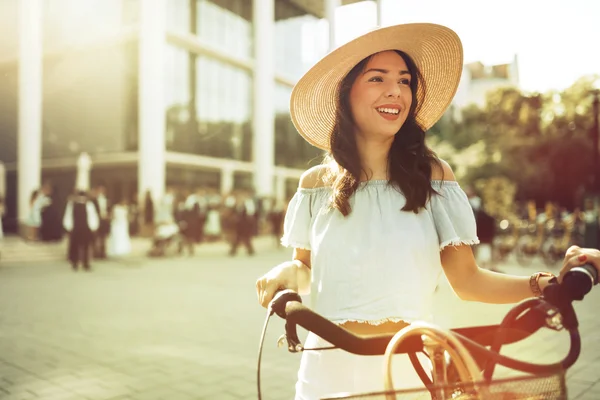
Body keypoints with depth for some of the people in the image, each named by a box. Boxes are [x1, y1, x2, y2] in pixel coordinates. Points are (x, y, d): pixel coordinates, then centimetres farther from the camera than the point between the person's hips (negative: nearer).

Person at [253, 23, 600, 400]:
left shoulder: (433, 176, -4)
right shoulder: (317, 184, 0)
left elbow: (467, 280, -4)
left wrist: (543, 284, -18)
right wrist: (288, 272, -11)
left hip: (410, 367, 0)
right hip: (330, 369, 1)